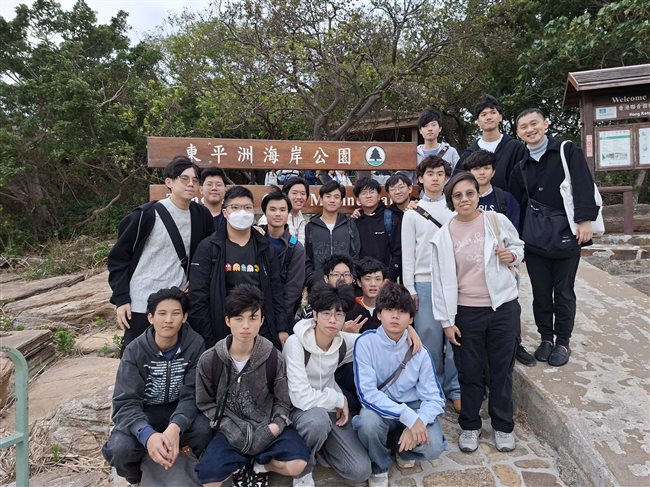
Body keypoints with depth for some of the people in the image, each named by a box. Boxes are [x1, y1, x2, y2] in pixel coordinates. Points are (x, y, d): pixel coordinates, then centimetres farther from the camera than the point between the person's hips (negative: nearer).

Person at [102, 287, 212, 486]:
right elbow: (126, 403, -22)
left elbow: (192, 395, -18)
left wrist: (175, 428, -39)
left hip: (180, 412, 0)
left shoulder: (195, 344, -16)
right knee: (121, 448, -30)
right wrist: (148, 435, -43)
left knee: (204, 430, -32)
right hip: (143, 414, 1)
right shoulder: (135, 350, -16)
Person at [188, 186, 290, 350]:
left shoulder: (265, 248, 10)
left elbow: (276, 291, 9)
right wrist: (206, 340, -9)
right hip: (222, 333, -3)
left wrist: (283, 329, 1)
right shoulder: (208, 248, -1)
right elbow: (198, 296, -4)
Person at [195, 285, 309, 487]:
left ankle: (259, 466, 8)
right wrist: (233, 429, -13)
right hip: (232, 430, 0)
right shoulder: (209, 360, -9)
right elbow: (206, 403, 0)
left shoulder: (273, 358, -10)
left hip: (267, 426, 0)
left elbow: (282, 402, -1)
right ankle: (240, 465, 9)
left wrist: (272, 429, -19)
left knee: (296, 465, -24)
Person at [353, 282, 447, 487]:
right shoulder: (365, 342, -18)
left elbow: (435, 398, -9)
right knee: (369, 421, -34)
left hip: (413, 406, 2)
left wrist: (418, 422, -30)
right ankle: (379, 467, 0)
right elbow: (367, 393, -23)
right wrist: (409, 417, -31)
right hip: (379, 408, -2)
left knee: (434, 446, -24)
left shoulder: (418, 351, -9)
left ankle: (402, 448, 14)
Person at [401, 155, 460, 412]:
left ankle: (454, 389, 17)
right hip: (425, 282, -1)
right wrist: (410, 288, -1)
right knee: (429, 337, 3)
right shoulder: (412, 214, 5)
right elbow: (408, 254, 4)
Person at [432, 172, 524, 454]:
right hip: (466, 313, 0)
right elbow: (442, 280, -2)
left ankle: (503, 426, 33)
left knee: (502, 369, 13)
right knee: (469, 372, 10)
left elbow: (518, 247, 14)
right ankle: (470, 426, 31)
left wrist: (512, 256, -10)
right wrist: (446, 320, -4)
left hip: (503, 307, 1)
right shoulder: (443, 236, -4)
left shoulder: (498, 221, -2)